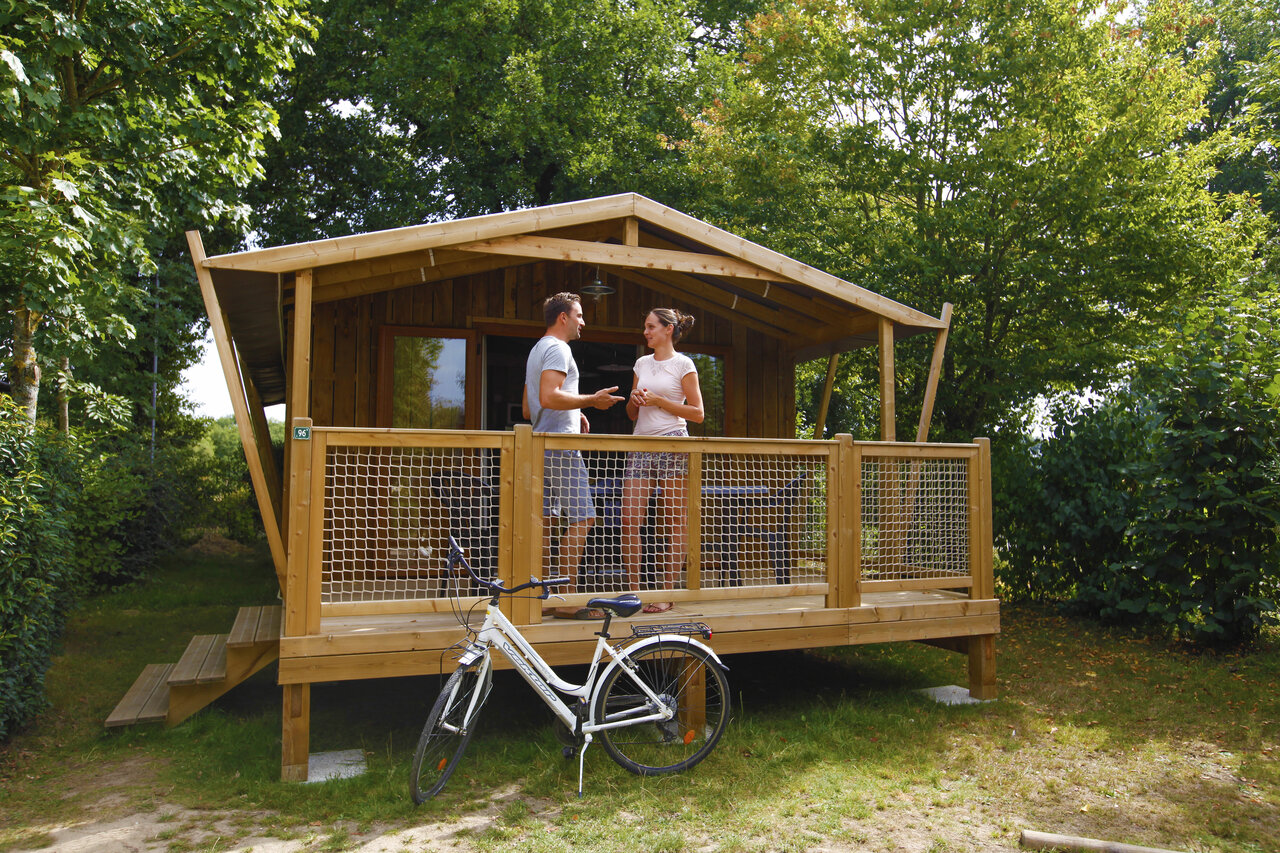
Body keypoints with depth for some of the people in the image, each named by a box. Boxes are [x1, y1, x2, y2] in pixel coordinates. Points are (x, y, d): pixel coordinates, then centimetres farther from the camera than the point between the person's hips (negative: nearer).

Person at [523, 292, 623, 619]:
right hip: (560, 446, -11)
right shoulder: (558, 348, -8)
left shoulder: (537, 350, 24)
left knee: (543, 521, 9)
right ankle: (567, 600, -8)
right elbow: (549, 397, -23)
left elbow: (528, 409, 26)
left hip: (541, 445, 11)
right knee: (581, 518, -9)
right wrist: (592, 400, -15)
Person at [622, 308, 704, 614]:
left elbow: (697, 413, -2)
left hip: (673, 446, -5)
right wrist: (634, 401, 0)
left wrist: (659, 401, -9)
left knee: (674, 524, -1)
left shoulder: (683, 364, 2)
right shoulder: (641, 363, 17)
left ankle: (665, 592, 7)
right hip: (641, 445, 5)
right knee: (629, 520, -4)